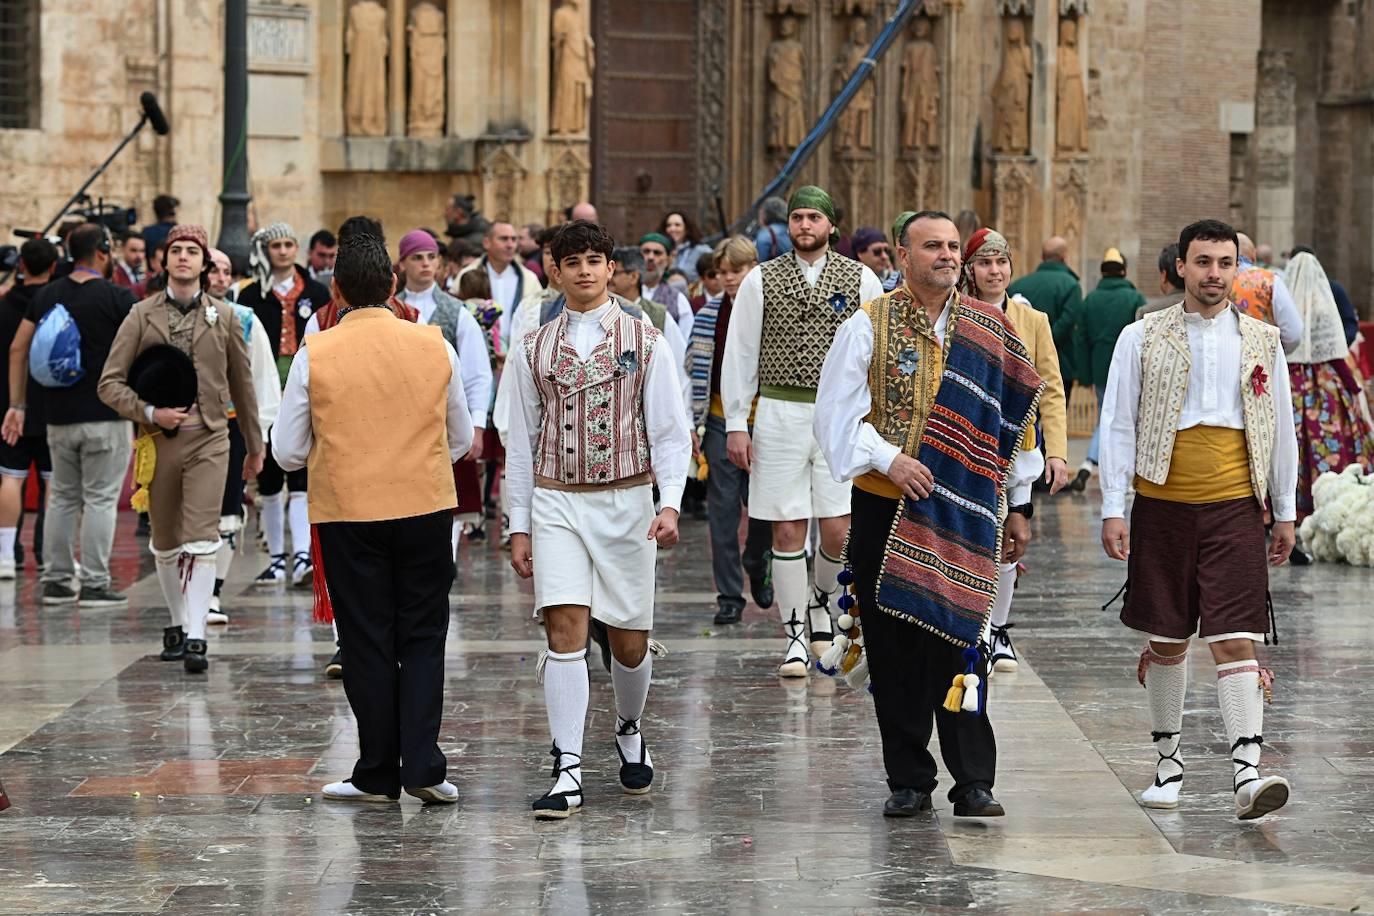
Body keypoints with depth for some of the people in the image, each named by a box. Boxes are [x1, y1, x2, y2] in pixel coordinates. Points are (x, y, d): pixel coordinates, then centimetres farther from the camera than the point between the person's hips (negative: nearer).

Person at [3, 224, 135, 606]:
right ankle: (95, 585, -1)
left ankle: (56, 581, 16)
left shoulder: (46, 295, 7)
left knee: (62, 497, 14)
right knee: (100, 499, 0)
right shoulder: (117, 298, -9)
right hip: (105, 416, -5)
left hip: (59, 417, 5)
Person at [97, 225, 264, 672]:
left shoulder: (225, 317, 7)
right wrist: (149, 413, -13)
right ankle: (177, 624, 26)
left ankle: (195, 637, -18)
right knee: (166, 544, 10)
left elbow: (242, 385, 15)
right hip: (158, 440, 1)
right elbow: (110, 383, 2)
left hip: (208, 438, -1)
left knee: (200, 541, -13)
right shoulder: (142, 316, 4)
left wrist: (254, 445, 19)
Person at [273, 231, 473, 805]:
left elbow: (287, 452, -3)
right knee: (422, 640, 10)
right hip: (425, 508, 1)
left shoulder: (315, 355, -8)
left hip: (348, 514, -1)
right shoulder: (435, 346, -1)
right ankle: (423, 766, 2)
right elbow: (461, 440, 10)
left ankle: (378, 775, 12)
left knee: (368, 645, 7)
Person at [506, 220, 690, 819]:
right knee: (565, 628, -13)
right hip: (555, 502, 0)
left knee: (629, 639, 6)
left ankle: (629, 731, 36)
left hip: (625, 498, 0)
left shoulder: (645, 342, 3)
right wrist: (519, 526, 7)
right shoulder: (534, 350, 7)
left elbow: (670, 431, 2)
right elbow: (521, 441, 11)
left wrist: (670, 503, -11)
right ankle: (567, 773, -13)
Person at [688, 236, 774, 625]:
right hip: (721, 421, 1)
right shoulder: (709, 313, 3)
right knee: (723, 508, -1)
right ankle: (729, 596, 3)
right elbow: (696, 367, 5)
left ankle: (757, 565, 35)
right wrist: (694, 421, 0)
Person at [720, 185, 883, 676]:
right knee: (787, 530, 0)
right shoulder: (761, 280, 4)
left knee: (840, 530, -5)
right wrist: (736, 424, 1)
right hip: (780, 412, 0)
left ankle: (821, 596, 27)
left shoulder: (861, 280, 5)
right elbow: (739, 354, 6)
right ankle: (795, 635, 10)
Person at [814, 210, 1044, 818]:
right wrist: (889, 459, -15)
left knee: (958, 643, -4)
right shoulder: (869, 325, 2)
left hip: (963, 515, 0)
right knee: (893, 649, 3)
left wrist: (1018, 505, 9)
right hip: (886, 511, 0)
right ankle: (908, 781, 12)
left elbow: (1016, 419, 11)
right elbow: (836, 413, -2)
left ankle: (974, 782, 1)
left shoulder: (990, 330, 7)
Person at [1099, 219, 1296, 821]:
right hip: (1161, 507, 0)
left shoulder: (1261, 341, 7)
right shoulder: (1142, 339, 2)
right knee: (1166, 640, 8)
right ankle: (1168, 759, 25)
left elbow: (1280, 429, 14)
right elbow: (1118, 427, 3)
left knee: (1235, 640, -10)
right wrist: (1112, 510, -4)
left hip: (1234, 508, 0)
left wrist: (1285, 512, 13)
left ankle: (1247, 772, -17)